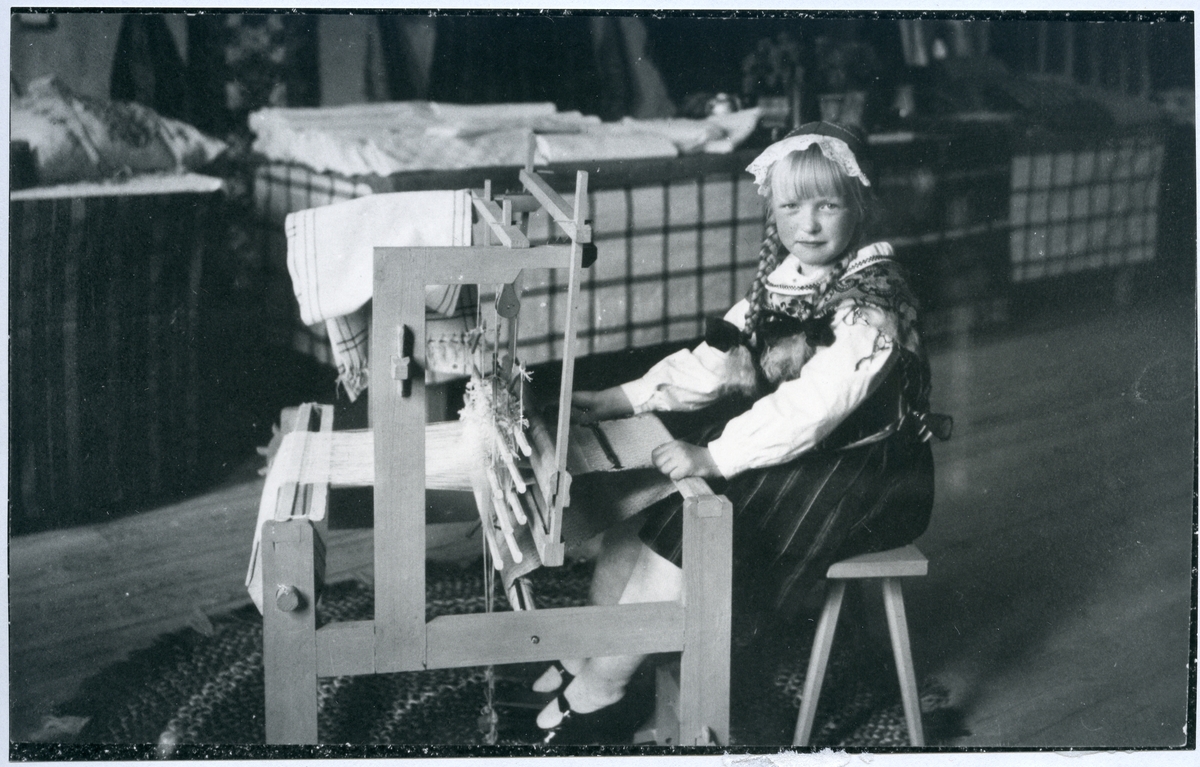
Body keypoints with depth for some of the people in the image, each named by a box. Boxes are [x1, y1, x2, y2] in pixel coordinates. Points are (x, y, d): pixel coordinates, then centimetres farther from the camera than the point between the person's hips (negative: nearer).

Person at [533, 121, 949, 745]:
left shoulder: (871, 302, -22)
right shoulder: (784, 279, 5)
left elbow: (813, 403, -33)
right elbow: (718, 354, 8)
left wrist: (716, 456, -43)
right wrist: (624, 398, -3)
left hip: (861, 476, -9)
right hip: (790, 446, 9)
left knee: (690, 525, -21)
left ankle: (599, 692, -8)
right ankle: (585, 653, 4)